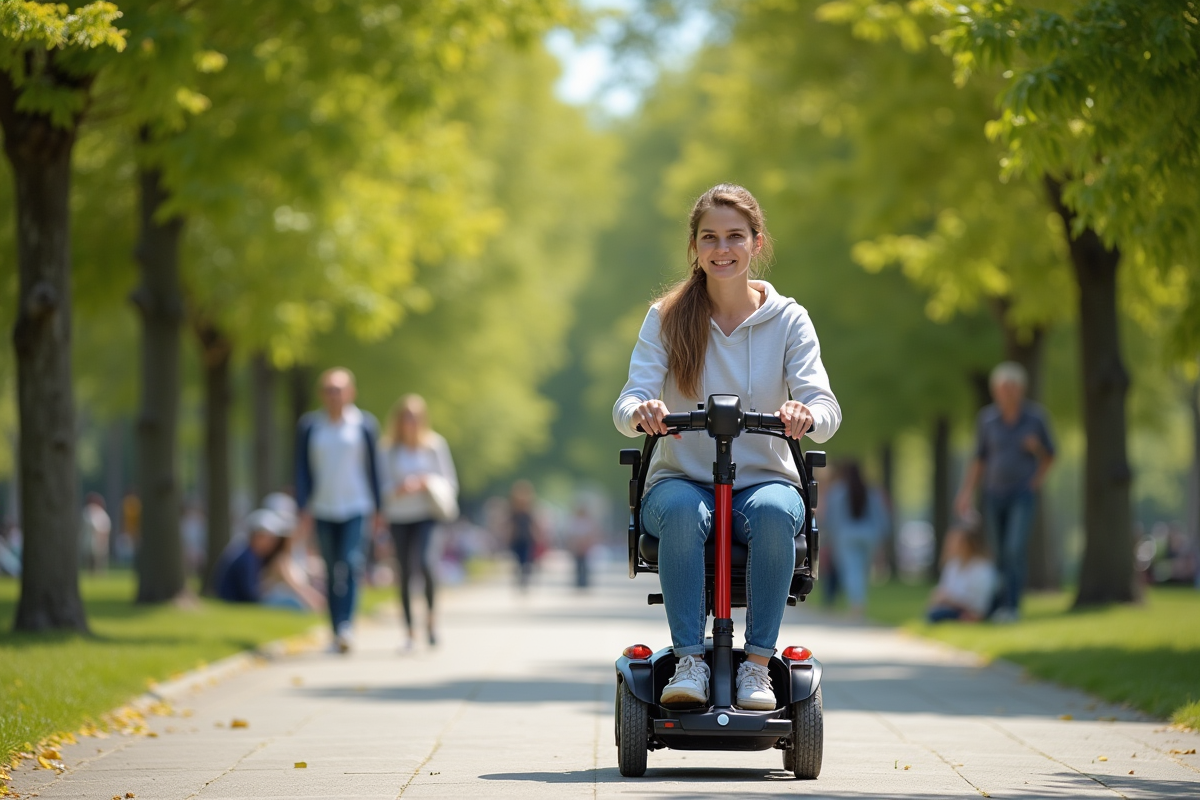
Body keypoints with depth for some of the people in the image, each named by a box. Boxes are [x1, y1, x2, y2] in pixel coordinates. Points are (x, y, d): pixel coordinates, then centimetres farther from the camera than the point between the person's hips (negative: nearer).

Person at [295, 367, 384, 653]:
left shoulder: (364, 424, 1)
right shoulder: (309, 425, 4)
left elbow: (373, 468, 5)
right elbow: (302, 469, 5)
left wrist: (378, 508, 4)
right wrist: (303, 508, -3)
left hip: (356, 506, -2)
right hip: (323, 509, 2)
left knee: (352, 563, -19)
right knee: (332, 572, 5)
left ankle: (346, 625, -27)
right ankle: (336, 631, 11)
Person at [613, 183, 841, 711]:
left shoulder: (788, 320, 4)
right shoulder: (666, 318, 3)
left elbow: (824, 407, -8)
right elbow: (628, 405, -6)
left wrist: (807, 416, -34)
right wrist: (639, 411, -32)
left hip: (763, 482, 0)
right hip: (681, 482, 0)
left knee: (774, 512, -36)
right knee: (683, 512, -36)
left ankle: (758, 662, -27)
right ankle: (689, 659, -30)